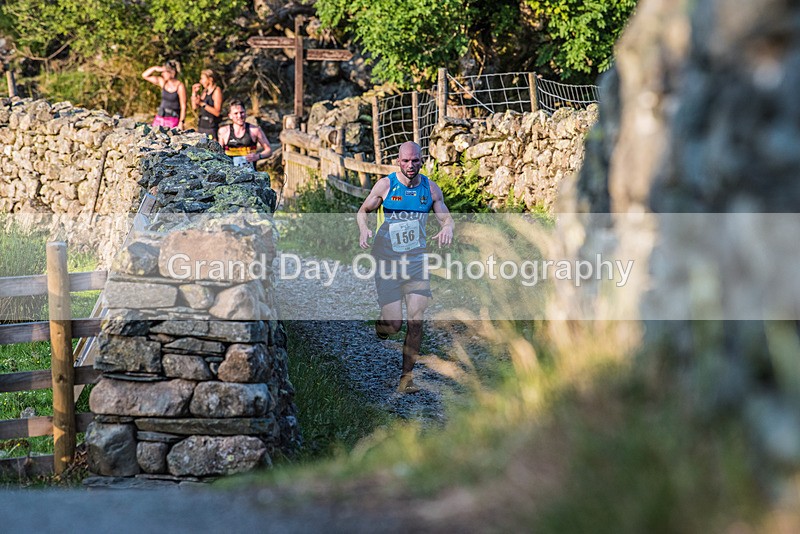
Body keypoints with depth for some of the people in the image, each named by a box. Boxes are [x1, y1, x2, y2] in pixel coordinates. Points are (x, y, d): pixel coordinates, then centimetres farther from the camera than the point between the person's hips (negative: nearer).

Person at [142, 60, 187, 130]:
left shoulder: (180, 86, -9)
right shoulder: (162, 82, 8)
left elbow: (183, 107, -10)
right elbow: (145, 75, 13)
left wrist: (181, 123, -16)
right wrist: (155, 68, -3)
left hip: (172, 120, -6)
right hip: (159, 118, 6)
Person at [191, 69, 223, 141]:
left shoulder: (217, 91, -7)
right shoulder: (205, 91, 16)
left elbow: (217, 112, -16)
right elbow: (194, 107, 18)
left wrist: (202, 104, -21)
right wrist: (194, 93, 10)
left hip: (211, 127, -8)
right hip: (201, 125, 8)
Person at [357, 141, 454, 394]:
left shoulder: (430, 188, 2)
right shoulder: (385, 185, -5)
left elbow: (446, 217, 9)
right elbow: (362, 211, 6)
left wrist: (447, 228, -15)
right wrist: (363, 228, -16)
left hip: (416, 261, 2)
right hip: (387, 262, -2)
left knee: (416, 320, -9)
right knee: (393, 325, -8)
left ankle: (407, 376, 3)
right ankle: (380, 326, 31)